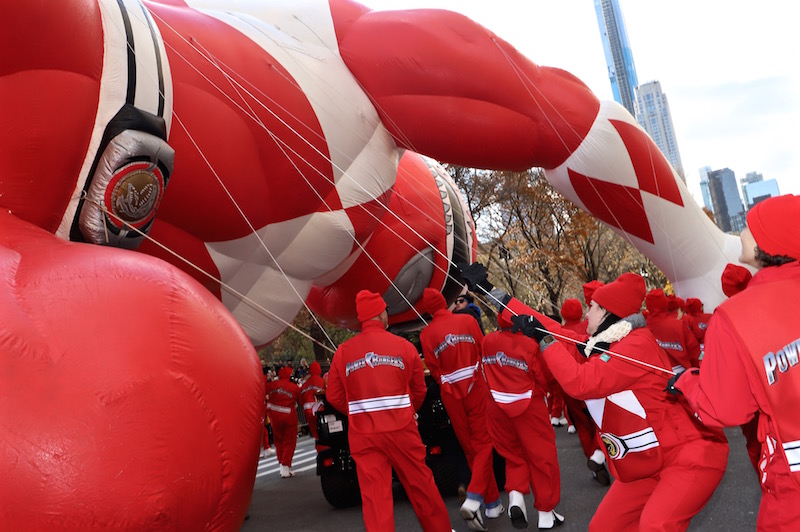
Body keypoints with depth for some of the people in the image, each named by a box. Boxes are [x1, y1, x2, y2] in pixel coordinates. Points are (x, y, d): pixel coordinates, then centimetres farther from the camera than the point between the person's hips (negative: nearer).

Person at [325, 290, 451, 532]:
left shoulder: (343, 352, -1)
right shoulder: (404, 346, -3)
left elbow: (333, 396, 4)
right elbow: (419, 390, 5)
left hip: (363, 434, 0)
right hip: (401, 430, 0)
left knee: (374, 495, 5)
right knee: (421, 485, 16)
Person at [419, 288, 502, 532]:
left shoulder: (426, 334, -5)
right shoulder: (467, 320, -3)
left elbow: (433, 369, -2)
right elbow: (483, 350, 4)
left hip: (450, 394, 1)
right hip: (475, 387, -1)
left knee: (471, 448, 13)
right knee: (483, 443, 5)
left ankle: (493, 503, 21)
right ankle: (474, 499, -13)